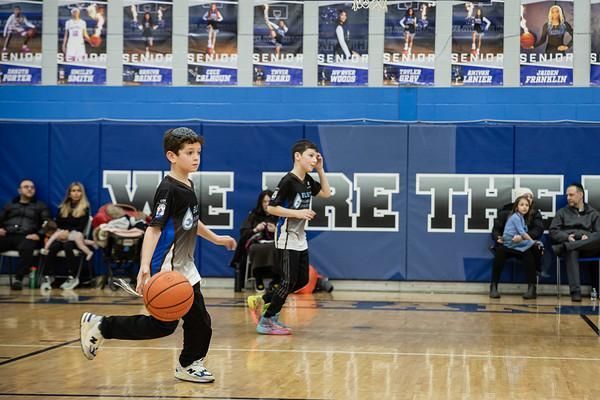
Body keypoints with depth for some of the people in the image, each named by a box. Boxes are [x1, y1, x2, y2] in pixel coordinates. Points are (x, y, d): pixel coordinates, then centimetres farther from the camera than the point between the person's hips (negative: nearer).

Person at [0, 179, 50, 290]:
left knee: (26, 249, -40)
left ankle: (18, 279, -38)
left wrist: (39, 234, -10)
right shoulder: (10, 205, 30)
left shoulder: (40, 206, 20)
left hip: (26, 237, -3)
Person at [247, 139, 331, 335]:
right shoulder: (288, 181, -18)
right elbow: (271, 208, -19)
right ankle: (266, 322, 4)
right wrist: (297, 213, -23)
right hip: (287, 239, -9)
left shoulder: (307, 181, 7)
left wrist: (320, 170, 8)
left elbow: (326, 193, 20)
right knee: (289, 282, -6)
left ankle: (263, 300, 22)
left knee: (302, 281, 12)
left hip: (300, 239, 9)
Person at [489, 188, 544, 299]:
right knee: (500, 250, -34)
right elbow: (496, 228, 3)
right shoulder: (505, 211, 6)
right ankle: (493, 286, -28)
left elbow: (539, 230, -10)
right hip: (506, 245, 0)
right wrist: (498, 237, -22)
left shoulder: (535, 213, 6)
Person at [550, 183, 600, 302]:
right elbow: (553, 231, 11)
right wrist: (567, 237, -9)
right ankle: (575, 292, -50)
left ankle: (564, 247, -42)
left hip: (588, 247, 1)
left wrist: (588, 237, -12)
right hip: (568, 242, -1)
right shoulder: (562, 212, 23)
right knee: (571, 252, -41)